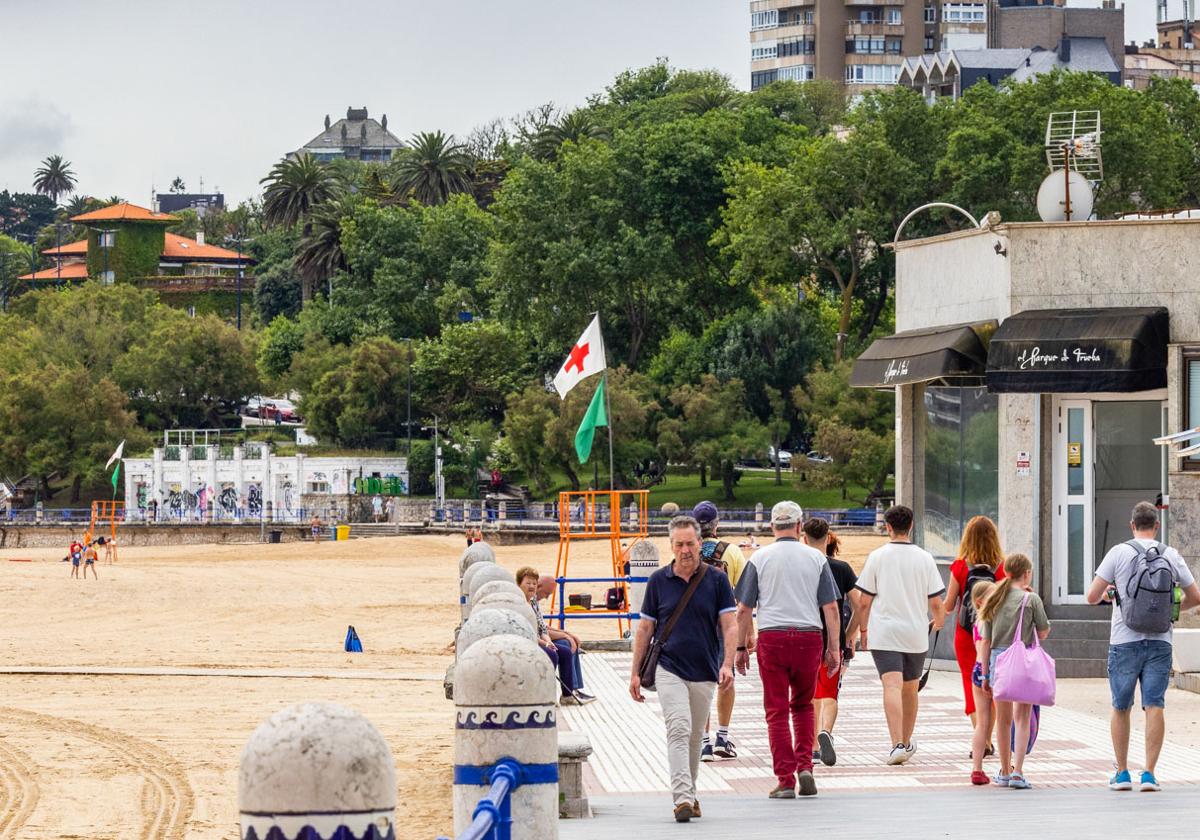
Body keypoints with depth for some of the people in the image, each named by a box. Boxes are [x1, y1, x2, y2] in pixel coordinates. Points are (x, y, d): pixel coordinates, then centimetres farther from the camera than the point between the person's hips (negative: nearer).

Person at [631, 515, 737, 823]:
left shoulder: (717, 581, 2)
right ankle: (682, 798, -25)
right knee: (679, 729, -17)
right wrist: (636, 673, 6)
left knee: (695, 737, 11)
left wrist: (727, 664, -16)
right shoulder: (659, 581, 3)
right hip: (669, 668, -1)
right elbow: (645, 628, 9)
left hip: (705, 672, 1)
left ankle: (690, 794, 26)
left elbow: (729, 626, -1)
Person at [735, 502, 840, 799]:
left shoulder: (760, 558, 1)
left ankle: (785, 779, -1)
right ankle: (805, 766, 6)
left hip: (771, 639, -1)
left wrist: (742, 646, 9)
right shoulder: (816, 558, 4)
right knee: (803, 705, 19)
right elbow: (831, 609, 2)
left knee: (777, 710, 3)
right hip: (809, 637, 1)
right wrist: (834, 649, 7)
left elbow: (743, 609, 1)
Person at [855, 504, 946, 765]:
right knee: (910, 689, 17)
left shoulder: (877, 557, -4)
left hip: (883, 633, -3)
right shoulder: (924, 558, 0)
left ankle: (897, 744, -26)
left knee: (892, 686, -12)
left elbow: (864, 601, -2)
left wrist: (863, 629, 12)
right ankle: (906, 743, 31)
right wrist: (939, 620, 23)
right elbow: (935, 602, 2)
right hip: (916, 632, 3)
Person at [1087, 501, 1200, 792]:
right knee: (1154, 706, 0)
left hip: (1125, 641, -1)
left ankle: (1122, 773, 13)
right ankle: (1148, 773, -6)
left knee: (1120, 707, 10)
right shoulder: (1171, 556, 4)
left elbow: (1092, 596, -5)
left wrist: (1106, 593, 18)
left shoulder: (1118, 553, -4)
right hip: (1160, 641, 1)